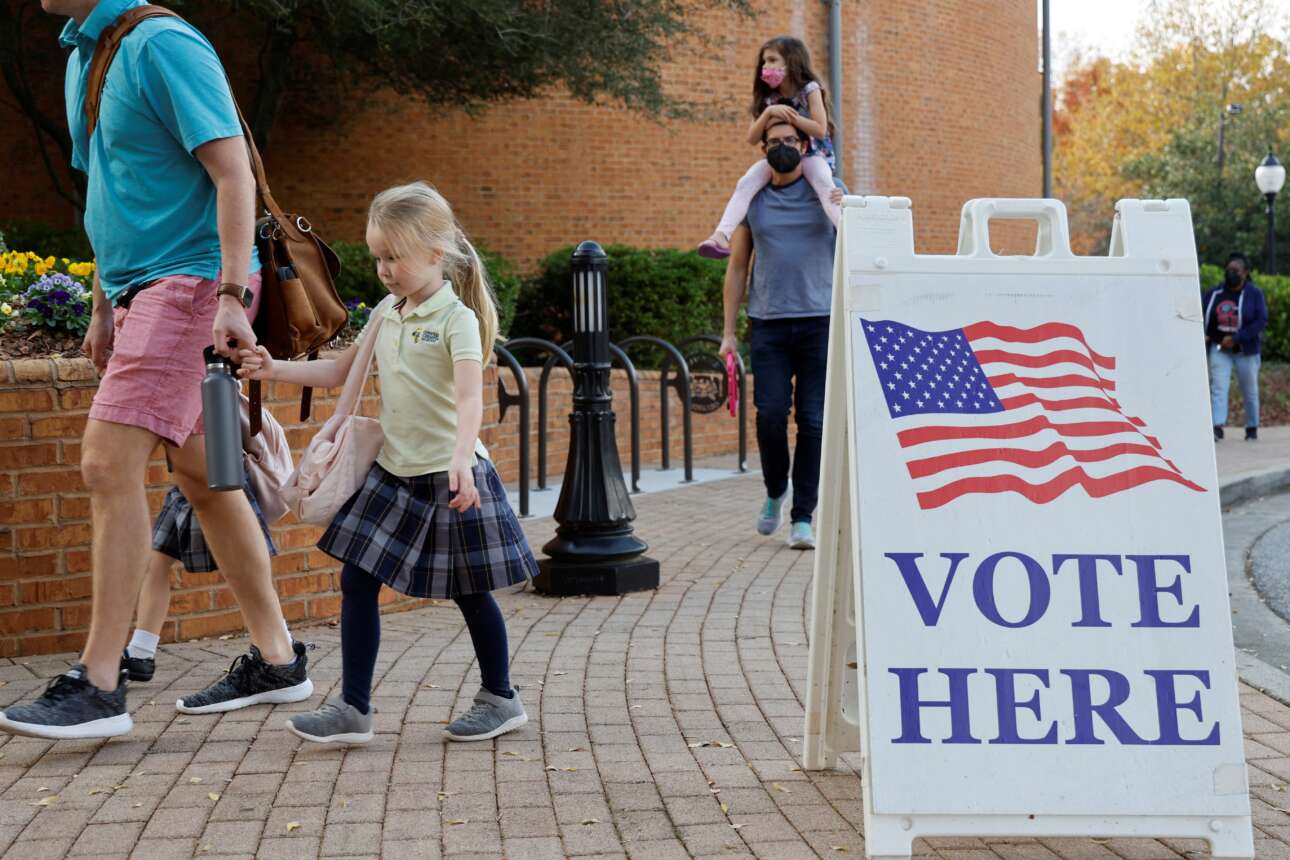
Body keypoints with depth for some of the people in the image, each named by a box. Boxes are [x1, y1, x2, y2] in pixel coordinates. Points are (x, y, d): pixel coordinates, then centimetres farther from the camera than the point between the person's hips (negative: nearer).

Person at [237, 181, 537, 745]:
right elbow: (338, 372, 17)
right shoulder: (386, 315, 8)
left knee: (470, 591, 5)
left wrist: (461, 459, -42)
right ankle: (353, 708, 5)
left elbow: (469, 398, -26)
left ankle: (500, 699, 23)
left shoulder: (456, 319, -14)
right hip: (394, 472, 7)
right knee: (357, 580, 0)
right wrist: (276, 371, 4)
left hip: (449, 475, -7)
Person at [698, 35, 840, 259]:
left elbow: (820, 130, -16)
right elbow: (752, 138, -2)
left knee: (824, 183, -37)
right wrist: (769, 112, -17)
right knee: (745, 184, -23)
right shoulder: (768, 98, 5)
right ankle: (722, 236, -34)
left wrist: (789, 115, -22)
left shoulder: (810, 90, -7)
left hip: (812, 154, -4)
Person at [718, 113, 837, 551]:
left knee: (813, 421, -3)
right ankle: (775, 492, 20)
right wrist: (729, 331, 9)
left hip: (819, 321, -1)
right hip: (768, 324, 1)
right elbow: (737, 267, 14)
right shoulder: (752, 199, 12)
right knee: (771, 415, -7)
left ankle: (802, 518, 4)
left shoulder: (829, 191, 9)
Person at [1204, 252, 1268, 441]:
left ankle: (1252, 428, 24)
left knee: (1249, 391, 9)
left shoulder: (1254, 294, -5)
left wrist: (1235, 338, -21)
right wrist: (1203, 335, -10)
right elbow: (1202, 317, 10)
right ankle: (1217, 428, -21)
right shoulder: (1214, 293, 2)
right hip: (1219, 349, 2)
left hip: (1246, 350, -2)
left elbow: (1261, 321, -14)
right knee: (1218, 387, -14)